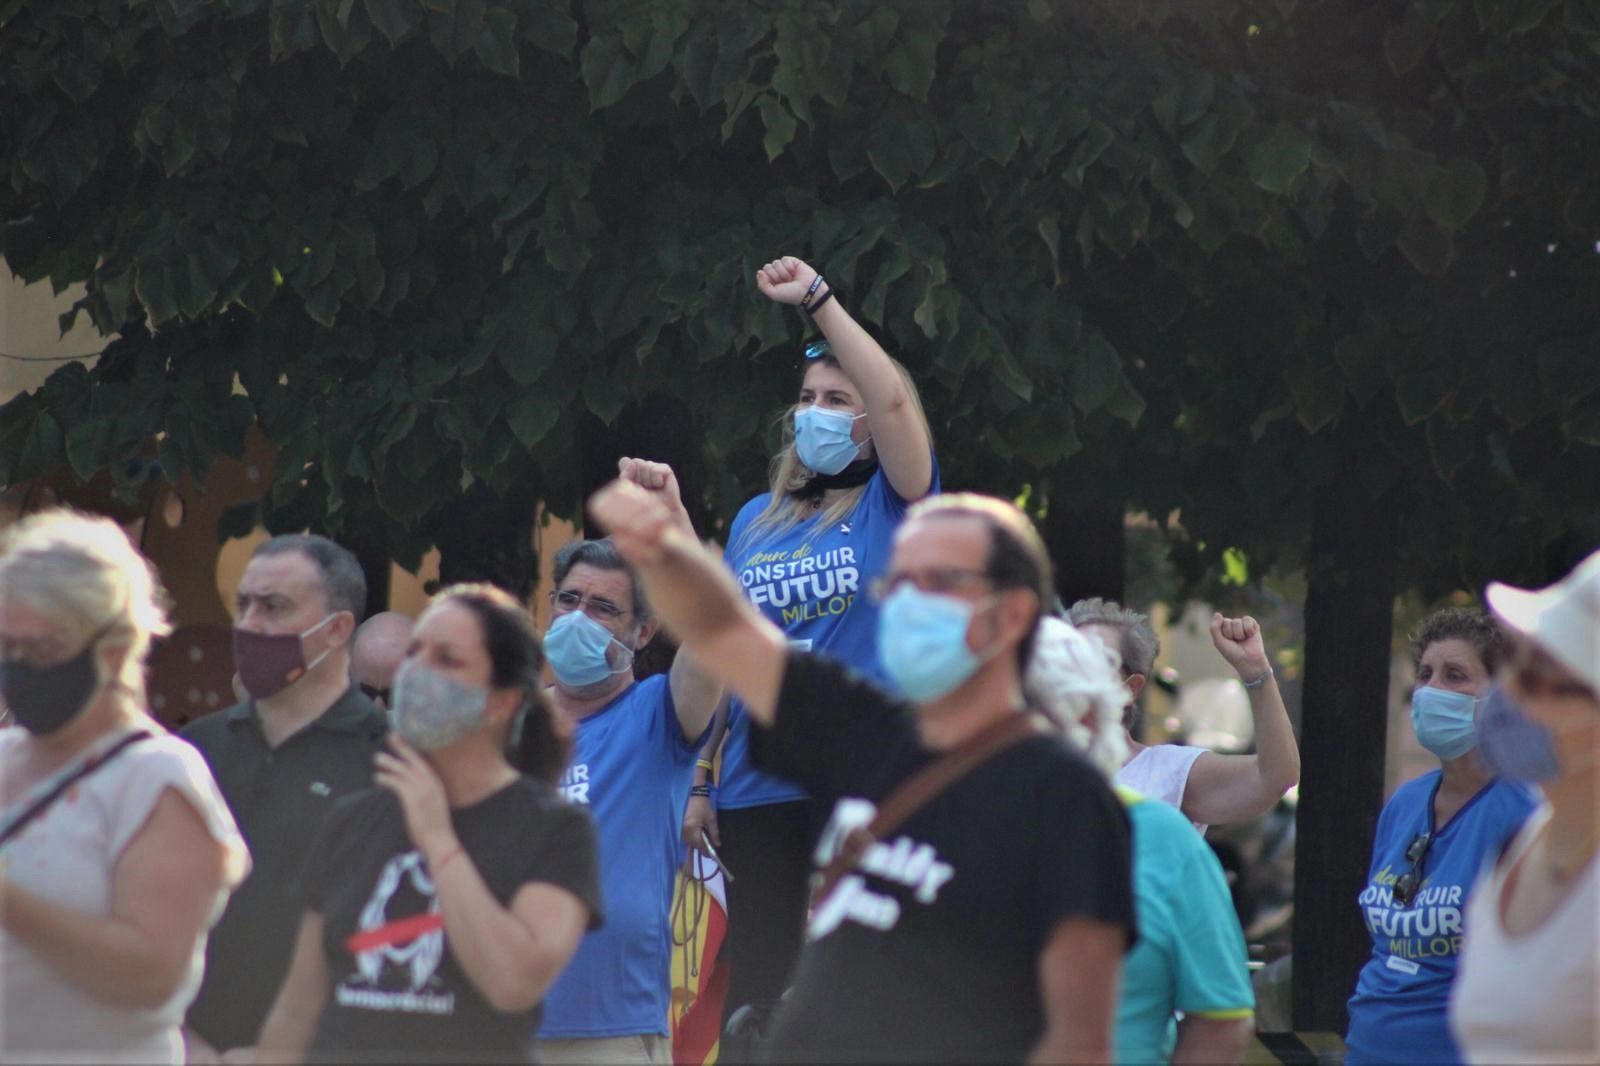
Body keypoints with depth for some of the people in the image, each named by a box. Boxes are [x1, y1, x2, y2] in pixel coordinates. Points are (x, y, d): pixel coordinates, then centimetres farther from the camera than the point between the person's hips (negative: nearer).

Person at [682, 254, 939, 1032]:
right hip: (758, 793, 5)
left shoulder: (892, 507, 2)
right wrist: (700, 783, 11)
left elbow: (893, 398, -16)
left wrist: (817, 298, -14)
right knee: (756, 1001, 6)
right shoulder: (756, 523, 15)